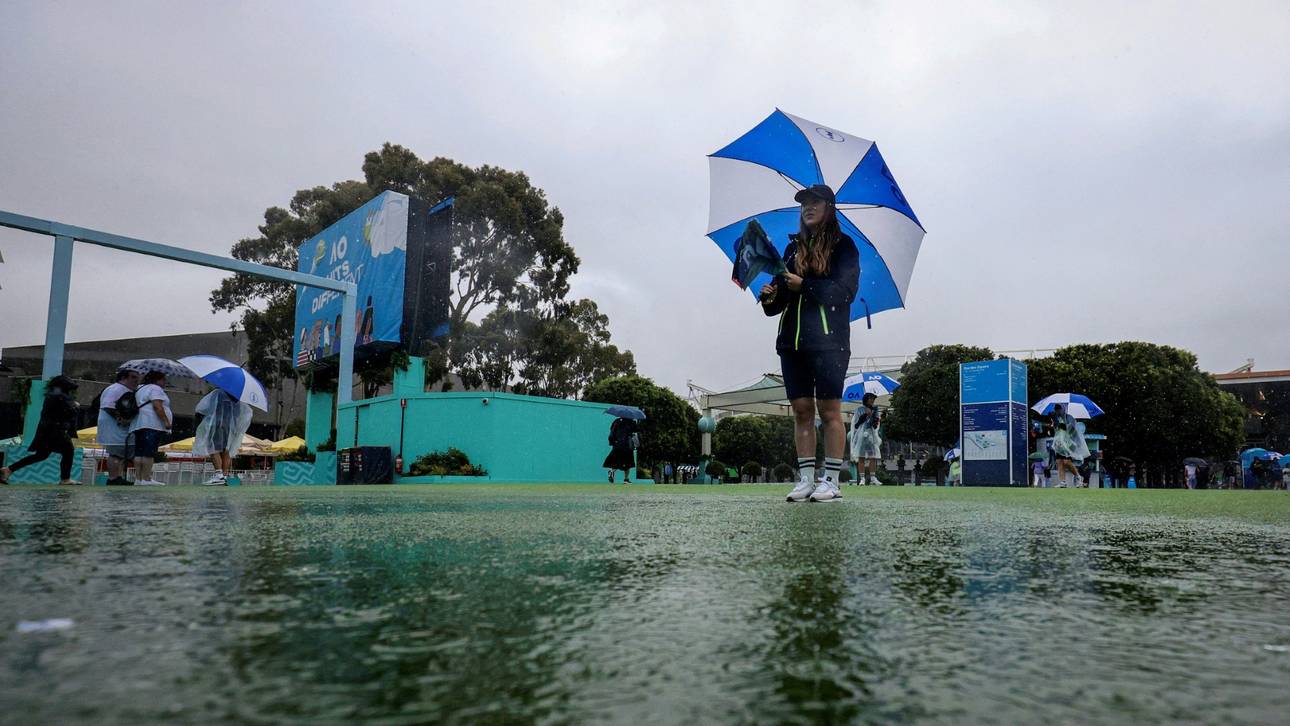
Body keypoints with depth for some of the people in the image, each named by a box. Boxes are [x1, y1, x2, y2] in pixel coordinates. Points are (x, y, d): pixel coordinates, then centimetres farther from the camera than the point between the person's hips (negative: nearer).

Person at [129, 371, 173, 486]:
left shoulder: (140, 389, 25)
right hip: (153, 425, -10)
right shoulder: (155, 388, -3)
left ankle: (138, 479, 2)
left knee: (139, 452, 5)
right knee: (149, 452, -12)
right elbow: (157, 406, -15)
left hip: (138, 425, 10)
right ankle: (146, 479, -15)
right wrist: (166, 421, -17)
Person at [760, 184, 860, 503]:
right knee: (801, 411, 5)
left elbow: (845, 292, -9)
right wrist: (771, 297, -5)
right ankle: (806, 480, 9)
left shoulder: (843, 246, 2)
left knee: (829, 410, -4)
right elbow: (782, 293, 17)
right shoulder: (794, 247, 18)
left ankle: (831, 481, 0)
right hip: (792, 341, 5)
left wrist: (804, 285, -14)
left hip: (829, 340, -5)